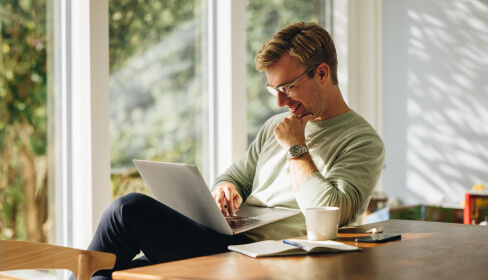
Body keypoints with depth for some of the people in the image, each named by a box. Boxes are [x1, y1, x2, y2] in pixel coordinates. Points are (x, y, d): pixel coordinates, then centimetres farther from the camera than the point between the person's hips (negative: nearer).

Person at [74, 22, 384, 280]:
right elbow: (235, 176, 28)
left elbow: (329, 214, -18)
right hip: (229, 241, 8)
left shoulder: (363, 142, -4)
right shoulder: (275, 127, 21)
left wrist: (296, 149, -8)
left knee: (130, 209, -17)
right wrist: (225, 189, 2)